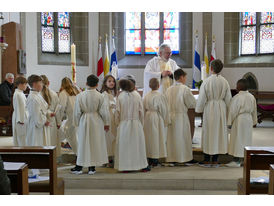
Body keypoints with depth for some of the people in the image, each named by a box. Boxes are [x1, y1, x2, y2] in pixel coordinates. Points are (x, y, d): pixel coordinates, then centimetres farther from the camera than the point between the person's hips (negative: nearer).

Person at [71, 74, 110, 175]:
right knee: (95, 144, 9)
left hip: (84, 121, 0)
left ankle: (79, 167, 14)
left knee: (83, 144, 10)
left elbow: (77, 112, -3)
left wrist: (76, 123, 11)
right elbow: (104, 111, -5)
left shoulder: (80, 96, -8)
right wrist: (106, 123, 7)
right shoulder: (100, 96, -9)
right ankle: (92, 168, 13)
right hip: (96, 122, 0)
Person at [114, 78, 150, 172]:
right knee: (138, 143, 9)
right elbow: (141, 111, 0)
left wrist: (117, 123, 10)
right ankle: (142, 165, 13)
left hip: (124, 123, -1)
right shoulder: (137, 95, -3)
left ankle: (125, 166, 8)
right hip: (136, 123, 1)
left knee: (124, 144, 7)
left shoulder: (121, 96, -7)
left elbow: (117, 111, -3)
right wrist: (141, 123, 11)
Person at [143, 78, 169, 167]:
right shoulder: (160, 96, -13)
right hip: (157, 119, -5)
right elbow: (164, 109, -10)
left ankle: (150, 160, 19)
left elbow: (144, 109, 6)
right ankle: (155, 160, 1)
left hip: (148, 117, 5)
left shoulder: (146, 96, 1)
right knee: (157, 138, 1)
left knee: (149, 137, 12)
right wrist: (165, 121, 1)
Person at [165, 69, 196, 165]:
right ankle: (186, 158, 10)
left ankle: (172, 158, 15)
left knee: (172, 137, 11)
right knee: (183, 137, 4)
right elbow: (193, 103, -7)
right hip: (181, 116, -5)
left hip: (170, 116, 5)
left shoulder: (169, 89, 4)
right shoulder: (185, 89, -12)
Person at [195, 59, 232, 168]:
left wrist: (198, 109, 5)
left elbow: (202, 98, -9)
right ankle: (215, 160, 14)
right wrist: (227, 111, 15)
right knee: (219, 132, 10)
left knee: (208, 132, 6)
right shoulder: (225, 82, -2)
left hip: (209, 108, -3)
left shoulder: (207, 81, -13)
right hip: (221, 109, 3)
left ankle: (207, 160, 9)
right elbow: (228, 99, 4)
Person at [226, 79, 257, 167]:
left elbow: (233, 111, -14)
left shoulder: (237, 98, -17)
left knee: (237, 139, 0)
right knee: (246, 139, 14)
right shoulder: (252, 97, 4)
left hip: (239, 120, -7)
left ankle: (236, 161, 2)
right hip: (249, 119, 7)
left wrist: (230, 123, -5)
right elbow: (254, 110, 12)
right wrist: (254, 121, 21)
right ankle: (244, 159, 21)